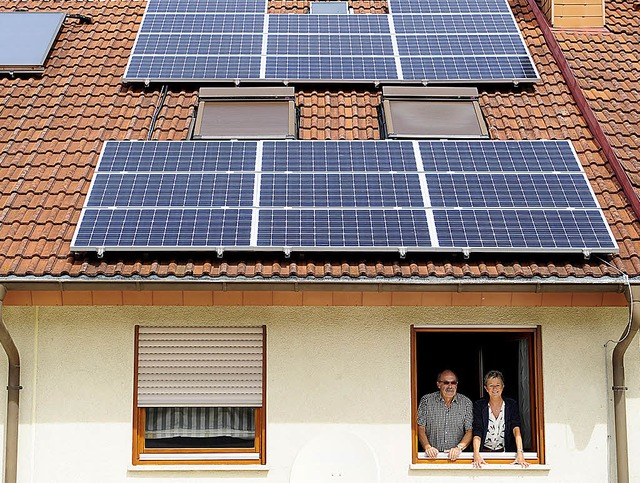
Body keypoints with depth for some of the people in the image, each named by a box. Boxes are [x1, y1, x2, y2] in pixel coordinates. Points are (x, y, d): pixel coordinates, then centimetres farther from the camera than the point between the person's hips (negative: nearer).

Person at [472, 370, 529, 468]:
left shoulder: (512, 404, 3)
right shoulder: (479, 405, 1)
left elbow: (516, 429, -10)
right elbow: (477, 432, -9)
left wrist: (520, 453, -26)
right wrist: (476, 455, -26)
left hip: (505, 453, 1)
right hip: (485, 452, -1)